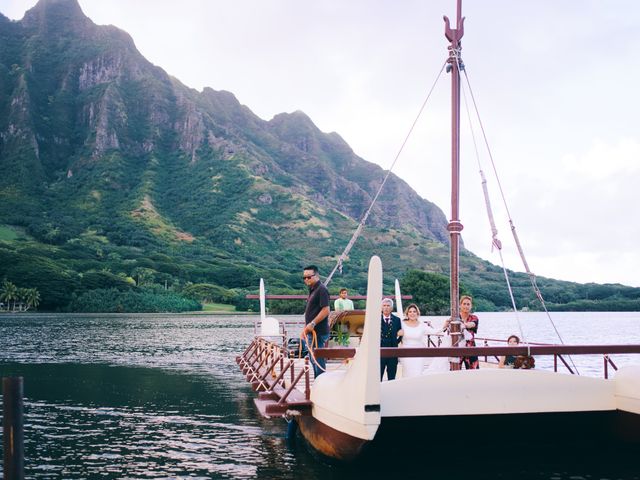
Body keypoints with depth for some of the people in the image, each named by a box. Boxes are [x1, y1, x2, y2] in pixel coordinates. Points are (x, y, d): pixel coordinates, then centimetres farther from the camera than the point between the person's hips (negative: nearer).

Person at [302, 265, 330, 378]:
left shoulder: (321, 289, -13)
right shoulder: (312, 290, 17)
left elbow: (325, 310, -21)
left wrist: (312, 324, -22)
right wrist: (306, 326, 18)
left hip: (319, 332, -10)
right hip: (312, 332, 10)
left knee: (318, 360, -8)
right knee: (314, 360, 16)